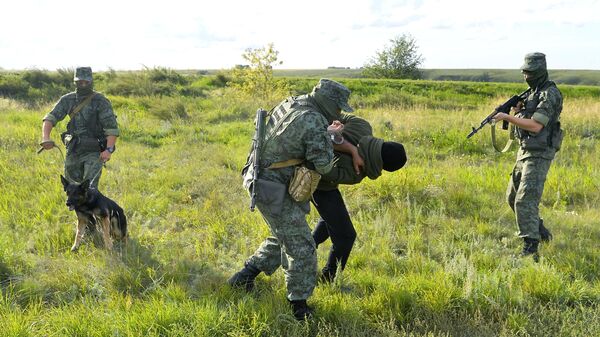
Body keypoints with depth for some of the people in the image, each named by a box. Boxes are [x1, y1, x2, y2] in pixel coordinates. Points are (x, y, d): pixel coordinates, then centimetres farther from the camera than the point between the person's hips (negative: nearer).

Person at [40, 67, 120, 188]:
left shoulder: (101, 101, -10)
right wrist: (45, 138, -20)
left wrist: (109, 149, -30)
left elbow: (112, 128, -16)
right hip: (73, 151, 5)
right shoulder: (67, 100, 3)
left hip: (93, 152, -5)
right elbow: (50, 118, -2)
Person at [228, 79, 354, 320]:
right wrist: (329, 137, 0)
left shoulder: (290, 103, 6)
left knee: (284, 237, 24)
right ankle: (299, 306, 7)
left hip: (260, 180, 10)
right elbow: (323, 165, -20)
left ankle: (245, 276, 29)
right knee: (300, 246, -2)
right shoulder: (315, 122, -20)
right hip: (273, 189, -10)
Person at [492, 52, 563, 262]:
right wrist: (517, 109, -1)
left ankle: (530, 250, -16)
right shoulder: (532, 92, 14)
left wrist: (507, 117, -21)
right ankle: (540, 232, 33)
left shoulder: (550, 94, -15)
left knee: (525, 201, -17)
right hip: (524, 151, 10)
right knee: (512, 197, 17)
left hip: (539, 155, -10)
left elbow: (535, 126, -23)